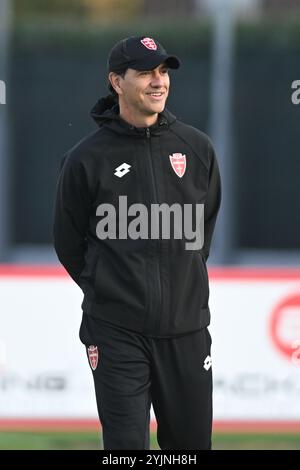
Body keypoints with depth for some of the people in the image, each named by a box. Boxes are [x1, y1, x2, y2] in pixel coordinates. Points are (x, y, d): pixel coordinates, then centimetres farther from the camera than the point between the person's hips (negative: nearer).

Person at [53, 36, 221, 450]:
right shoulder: (87, 159, -3)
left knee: (193, 441, 8)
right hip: (116, 333, -3)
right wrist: (103, 288, 9)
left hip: (185, 326, 3)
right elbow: (69, 243, 7)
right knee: (126, 445, -4)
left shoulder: (196, 148, 5)